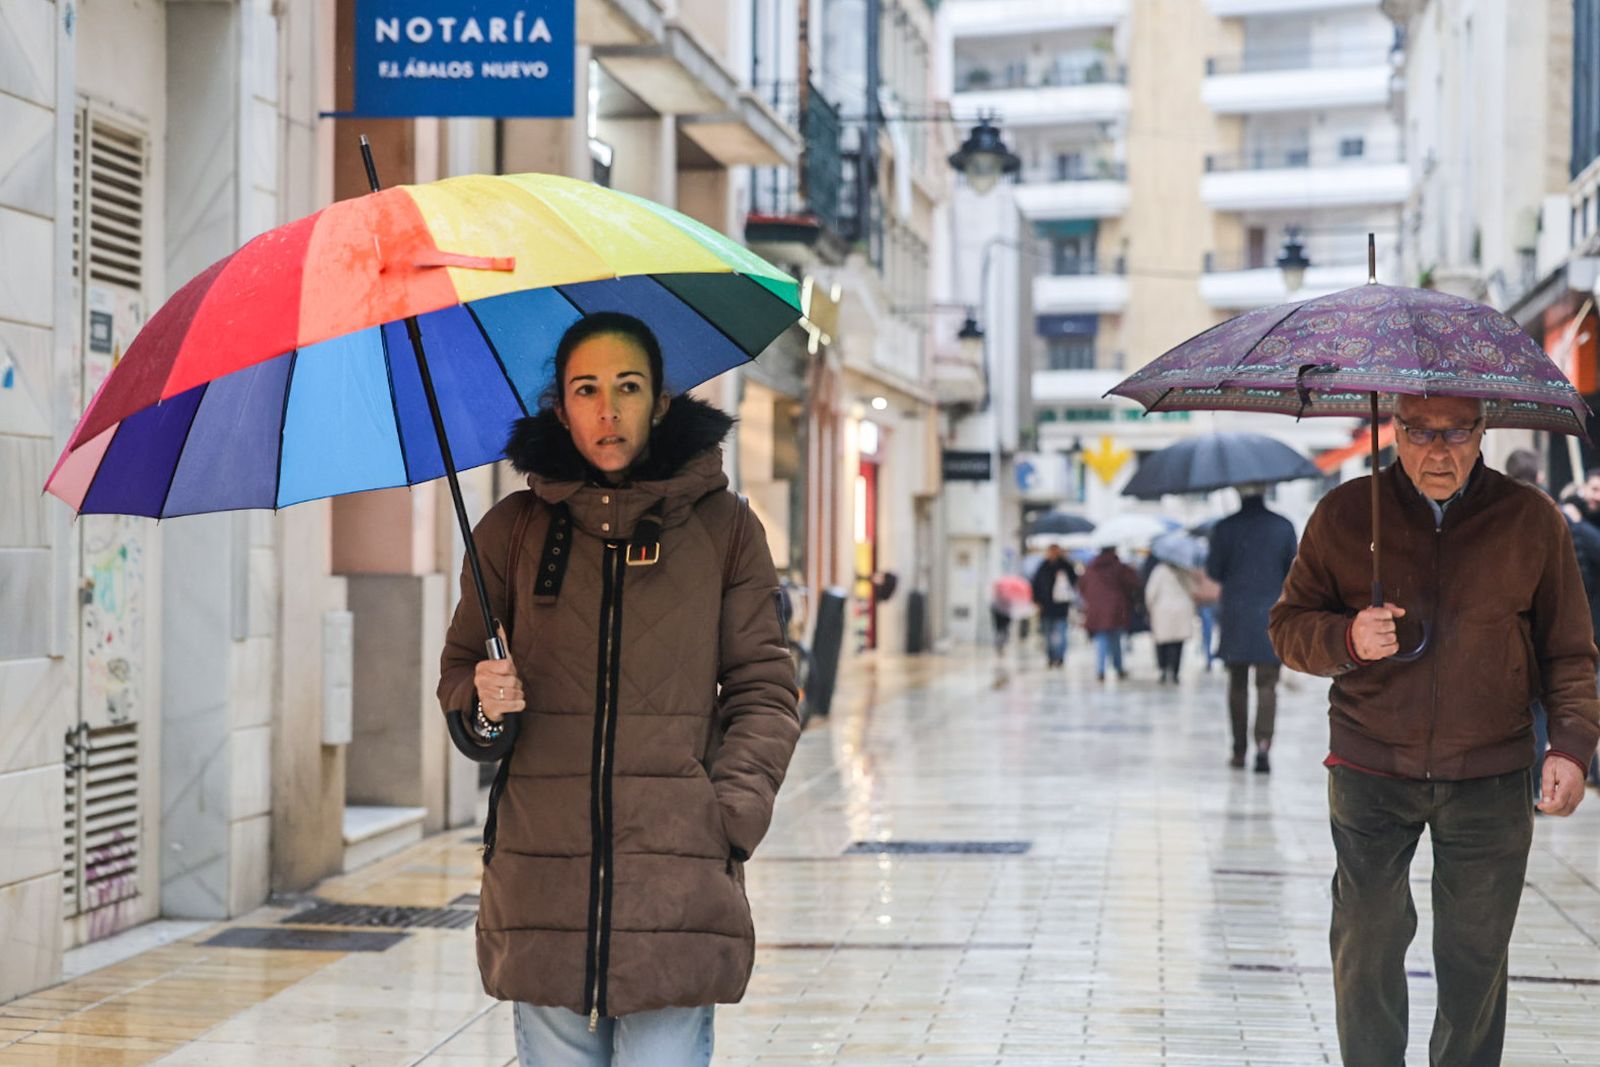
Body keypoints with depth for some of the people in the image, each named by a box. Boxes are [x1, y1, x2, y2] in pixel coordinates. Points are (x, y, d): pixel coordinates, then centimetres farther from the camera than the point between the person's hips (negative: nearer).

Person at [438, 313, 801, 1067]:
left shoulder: (723, 528, 7)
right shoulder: (512, 529, 10)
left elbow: (762, 687, 7)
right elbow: (457, 673, 16)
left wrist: (735, 807, -6)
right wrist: (482, 703, -7)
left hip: (675, 875, -1)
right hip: (542, 876, 1)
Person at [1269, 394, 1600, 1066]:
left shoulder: (1532, 520, 1)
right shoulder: (1344, 514, 1)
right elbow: (1288, 625, 6)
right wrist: (1347, 638, -14)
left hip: (1489, 782, 0)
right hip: (1370, 775, 0)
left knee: (1476, 953, 5)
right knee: (1365, 948, 2)